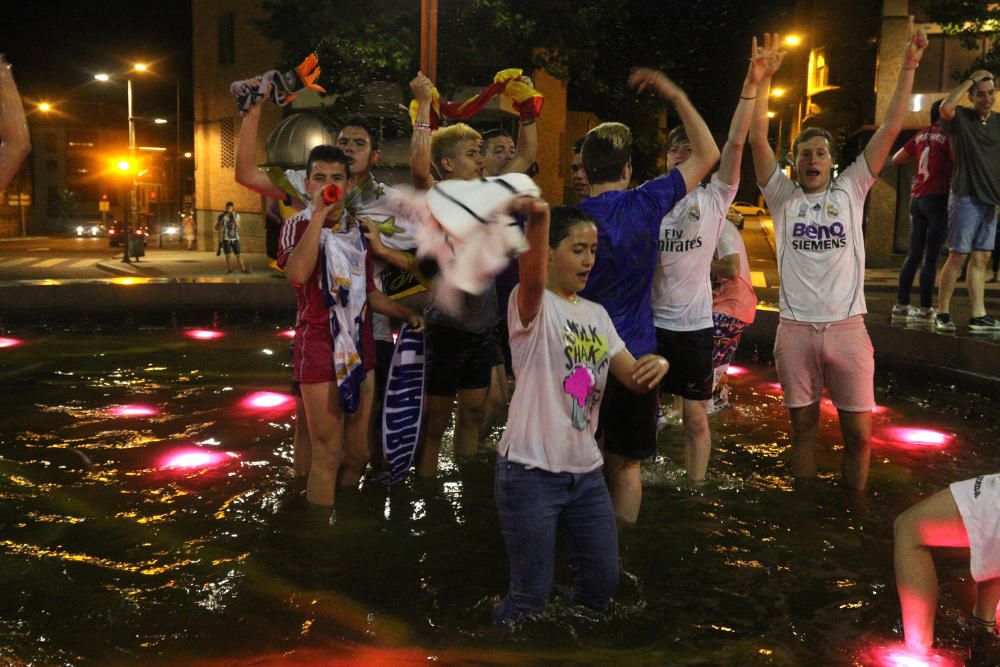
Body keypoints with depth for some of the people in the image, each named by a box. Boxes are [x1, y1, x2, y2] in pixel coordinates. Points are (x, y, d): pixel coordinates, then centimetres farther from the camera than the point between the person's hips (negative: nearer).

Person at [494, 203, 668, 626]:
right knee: (531, 595, 4)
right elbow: (533, 279, -35)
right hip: (531, 470, -7)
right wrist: (538, 218, -54)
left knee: (603, 583, 18)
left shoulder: (597, 315, 11)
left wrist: (658, 365, -15)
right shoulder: (533, 306, -11)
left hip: (586, 469, 7)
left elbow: (633, 378, 9)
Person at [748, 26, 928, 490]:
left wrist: (909, 67, -1)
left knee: (859, 432, 3)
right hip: (796, 329, 0)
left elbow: (890, 129, 3)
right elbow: (757, 138, -5)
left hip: (847, 326, 0)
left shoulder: (850, 190, 7)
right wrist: (763, 79, -12)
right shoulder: (783, 197, 5)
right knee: (803, 426, 12)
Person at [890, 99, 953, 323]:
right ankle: (925, 309, -6)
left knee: (914, 254, 10)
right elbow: (957, 164, -12)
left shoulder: (921, 135, 12)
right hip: (938, 198, -7)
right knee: (931, 257, -6)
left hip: (917, 198, 7)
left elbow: (896, 159, 20)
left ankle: (901, 305, 10)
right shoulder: (947, 135, -6)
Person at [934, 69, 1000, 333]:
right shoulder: (960, 118, -2)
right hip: (966, 196, -6)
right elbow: (945, 107, -26)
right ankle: (942, 314, 1)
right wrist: (971, 80, -16)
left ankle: (978, 316, 10)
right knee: (958, 255, -6)